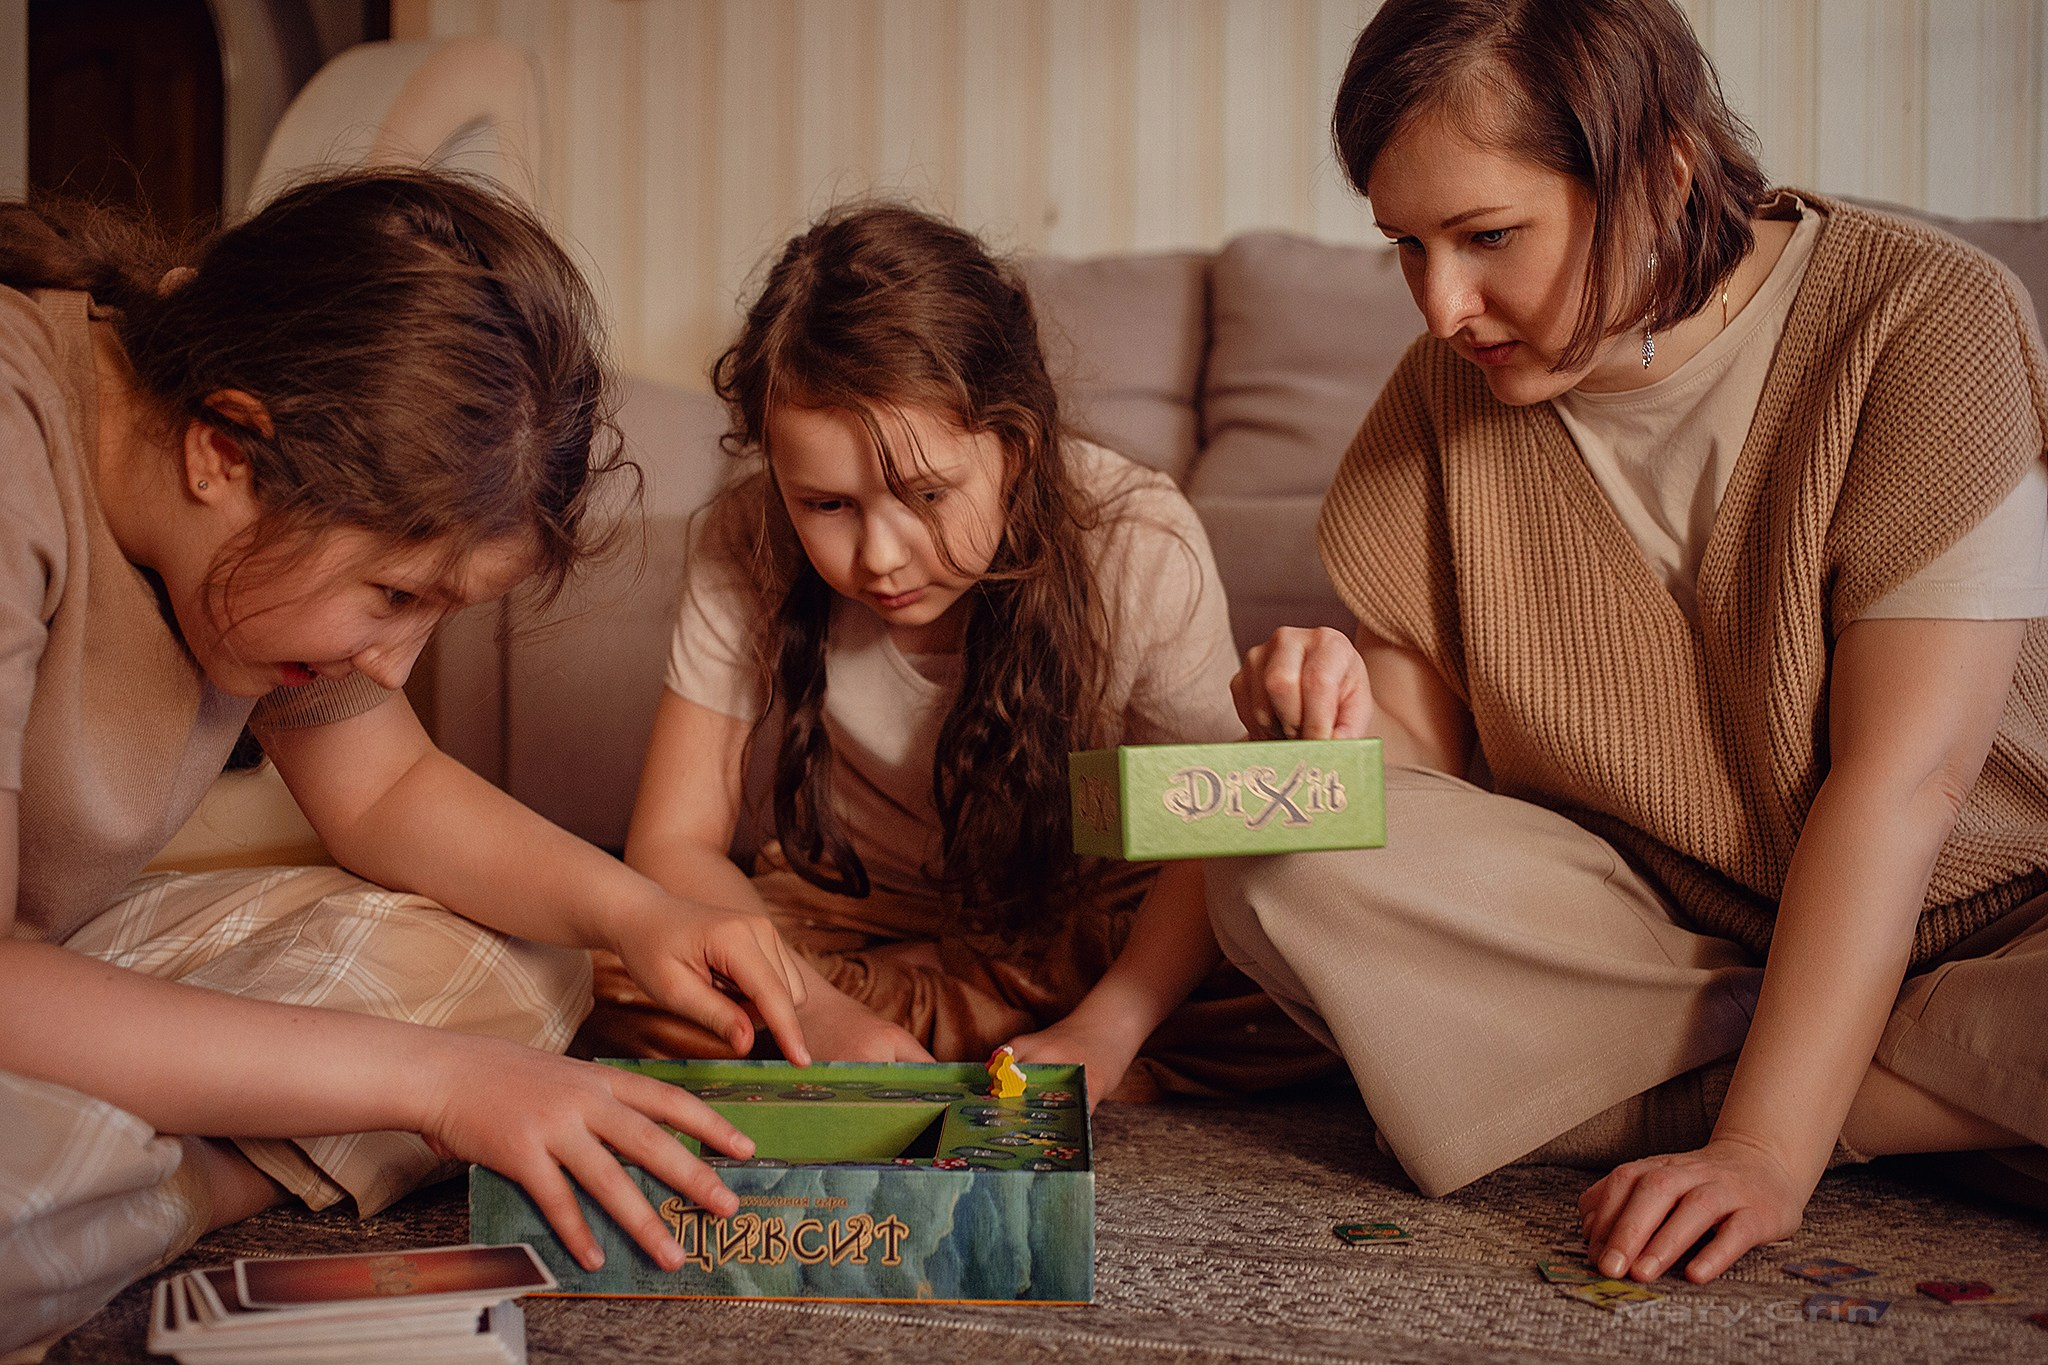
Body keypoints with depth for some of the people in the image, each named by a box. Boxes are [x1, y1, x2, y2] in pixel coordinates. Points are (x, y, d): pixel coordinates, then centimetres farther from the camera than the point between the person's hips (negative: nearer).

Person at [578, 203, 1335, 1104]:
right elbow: (673, 842, -18)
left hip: (1088, 913, 0)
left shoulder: (1144, 547, -25)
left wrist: (1103, 1031, -34)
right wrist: (820, 1012, -34)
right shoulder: (743, 551, -21)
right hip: (854, 907, 1)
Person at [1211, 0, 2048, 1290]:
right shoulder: (1456, 385, -3)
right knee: (1286, 863, -22)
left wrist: (1764, 1149, -28)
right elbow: (1432, 754, 0)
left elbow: (1900, 780, -21)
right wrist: (1351, 718, -24)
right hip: (1645, 918, 5)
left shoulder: (1925, 314, -16)